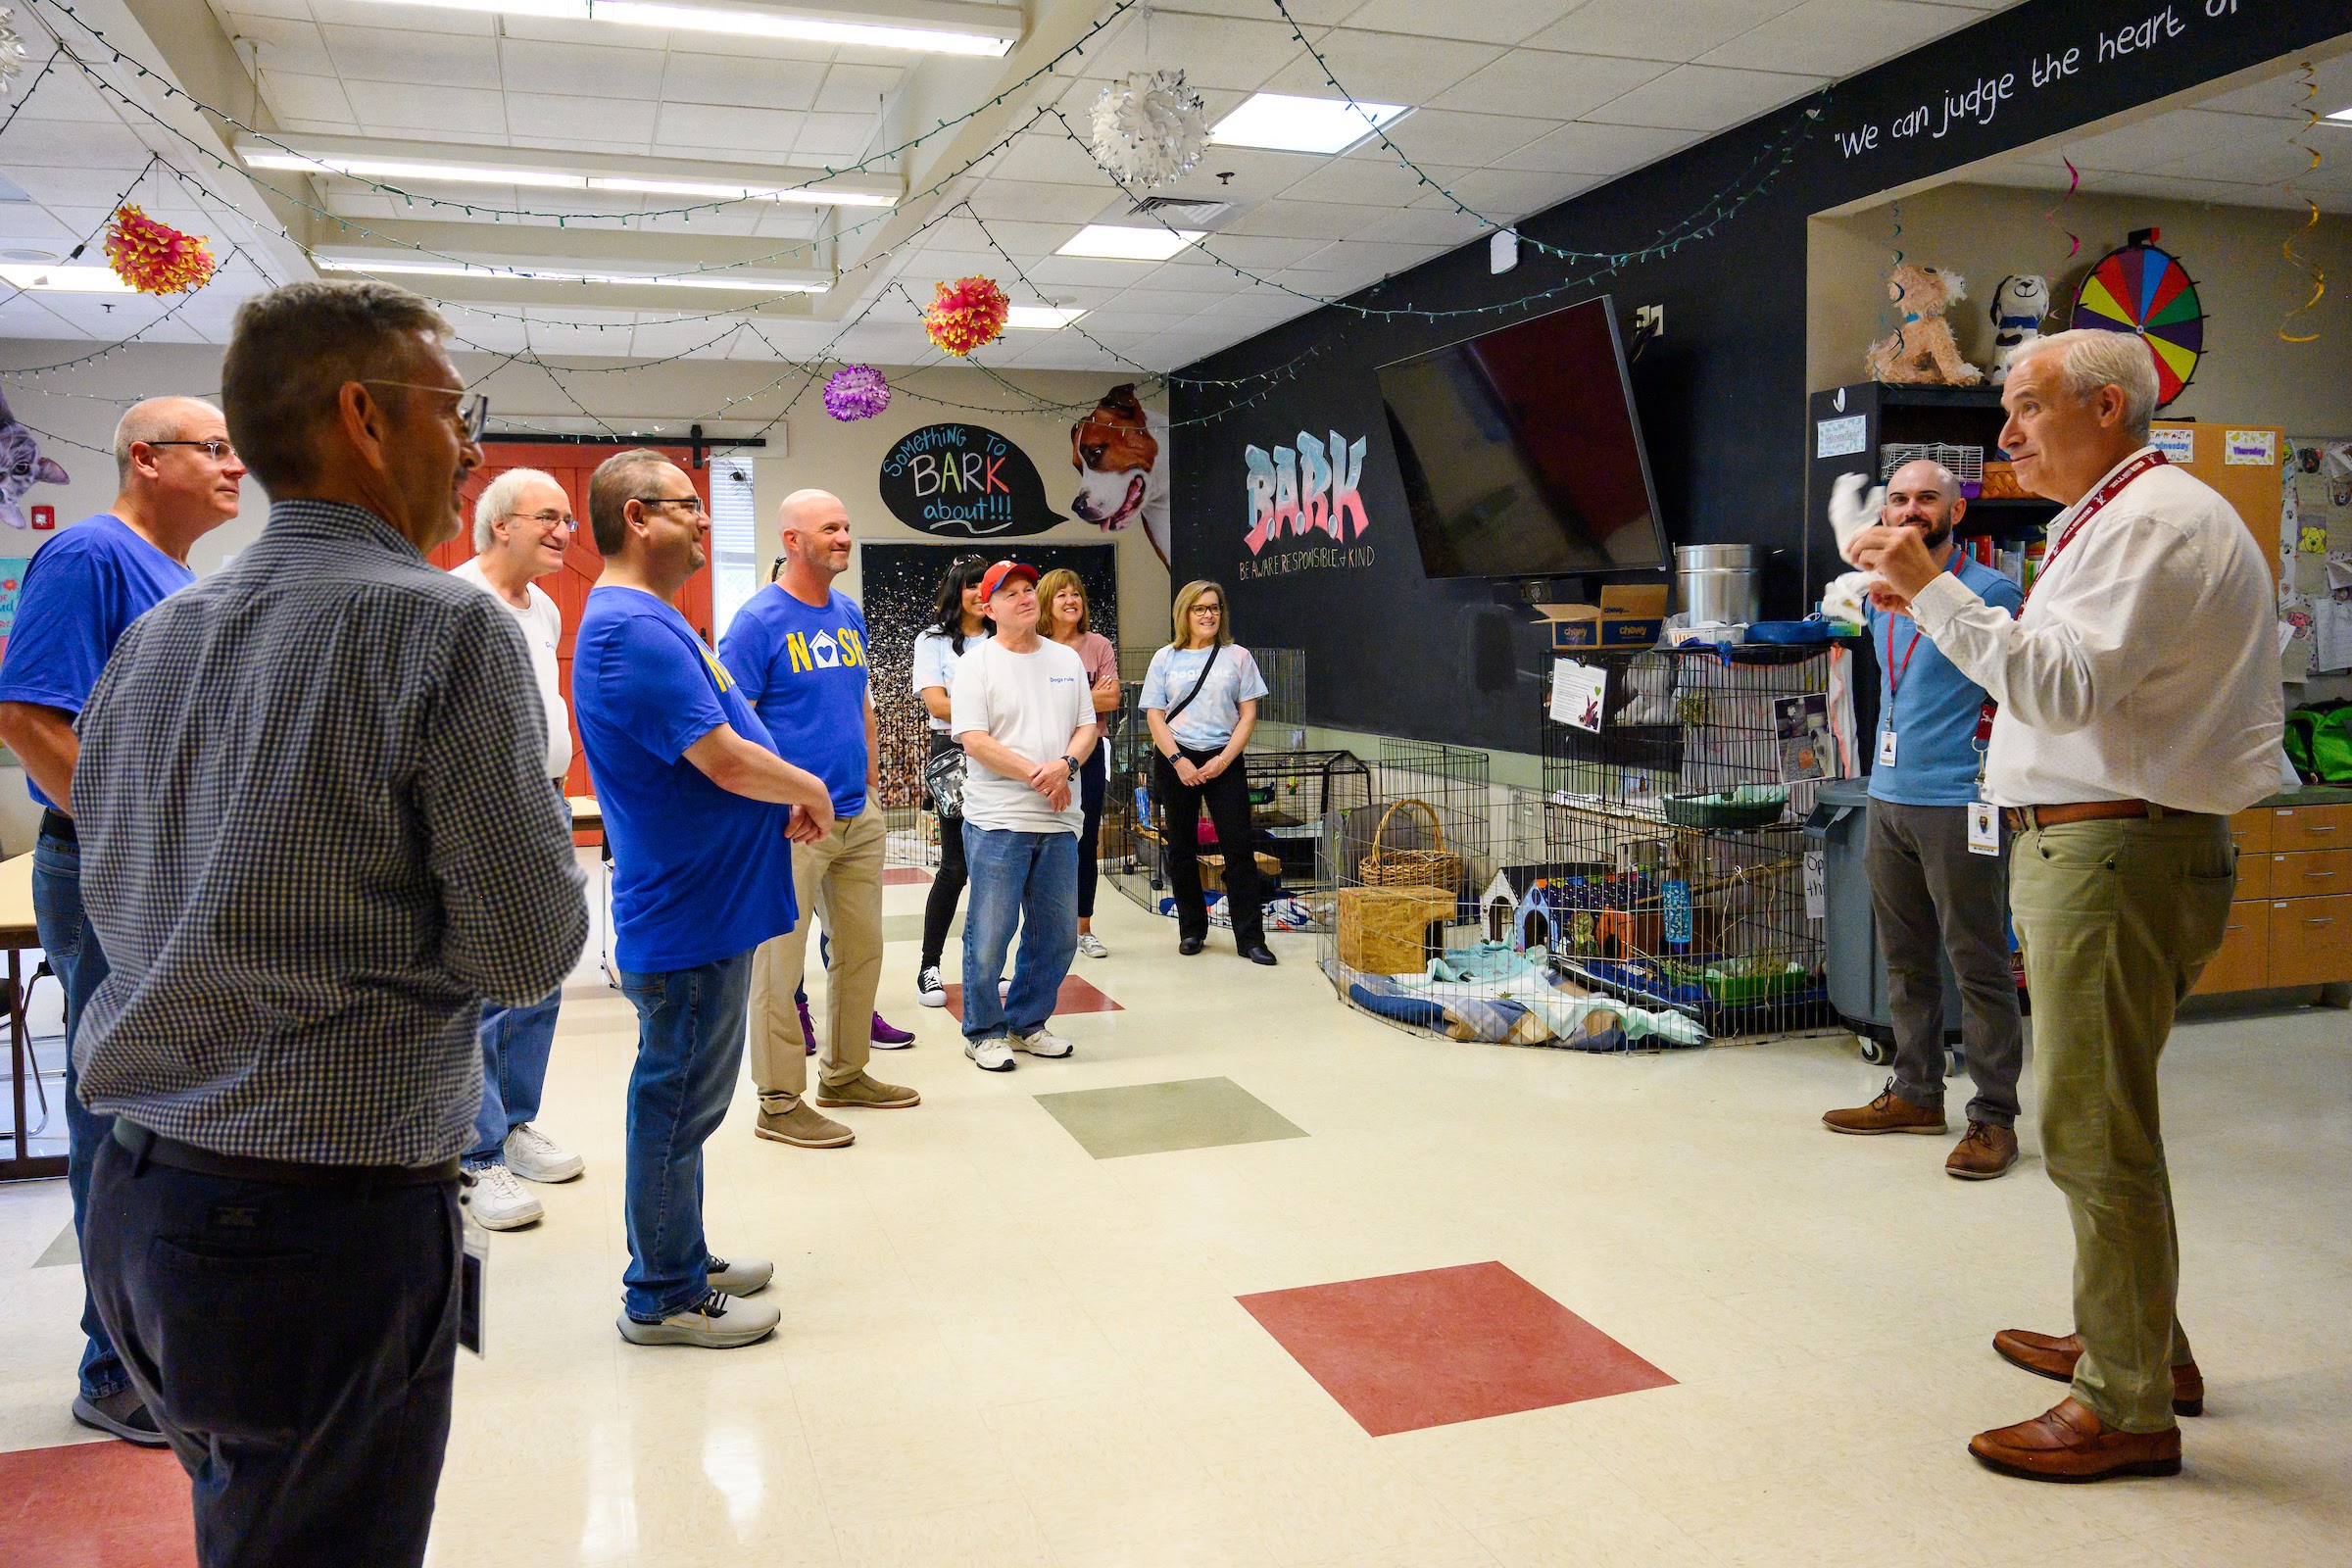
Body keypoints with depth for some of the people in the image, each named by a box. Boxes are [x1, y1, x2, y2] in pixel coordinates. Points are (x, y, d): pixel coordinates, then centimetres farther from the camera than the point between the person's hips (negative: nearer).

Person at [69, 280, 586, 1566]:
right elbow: (528, 949, -16)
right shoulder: (447, 628, -15)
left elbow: (115, 902, 15)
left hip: (133, 1203, 7)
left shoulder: (150, 638, 7)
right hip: (326, 1224, -7)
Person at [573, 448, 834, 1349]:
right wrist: (809, 790, -7)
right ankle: (664, 1299, 15)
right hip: (689, 915, -11)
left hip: (700, 909, 11)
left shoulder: (648, 621, 15)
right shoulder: (632, 630, -21)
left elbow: (723, 747, 19)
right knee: (677, 1103, 1)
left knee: (682, 1098, 19)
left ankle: (681, 1259, 33)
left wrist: (786, 800, 4)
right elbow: (727, 760, -25)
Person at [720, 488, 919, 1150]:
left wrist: (872, 787, 15)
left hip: (858, 816, 8)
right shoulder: (760, 619, -10)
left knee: (862, 947, 15)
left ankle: (845, 1074, 31)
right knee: (780, 960, 0)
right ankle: (781, 1102, 10)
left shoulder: (850, 615, 12)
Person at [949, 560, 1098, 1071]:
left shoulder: (1067, 660, 14)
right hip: (998, 821, -5)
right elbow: (974, 740, -11)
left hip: (1059, 821, 5)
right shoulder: (977, 663, -3)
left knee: (1058, 935, 11)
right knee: (990, 935, -2)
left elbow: (1086, 727, 12)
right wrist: (1038, 777, -15)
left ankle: (1027, 1023, 27)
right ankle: (984, 1033, 14)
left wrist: (1066, 764, -10)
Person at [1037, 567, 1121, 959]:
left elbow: (1111, 700, -6)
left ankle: (1084, 929, 18)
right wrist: (1088, 697, -12)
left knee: (1087, 842, 7)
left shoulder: (1099, 645, 4)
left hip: (1088, 753, 2)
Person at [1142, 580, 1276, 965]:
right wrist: (1178, 761, -10)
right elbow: (1154, 716, 2)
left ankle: (1250, 938, -3)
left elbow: (1248, 715, 3)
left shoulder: (1238, 656, 6)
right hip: (1175, 761, 1)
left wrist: (1223, 759, -9)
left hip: (1224, 761, -1)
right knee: (1182, 848, 6)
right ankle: (1192, 930, 18)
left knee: (1239, 846, -6)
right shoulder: (1165, 658, 7)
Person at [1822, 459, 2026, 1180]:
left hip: (1959, 805, -7)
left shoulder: (1990, 593, -7)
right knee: (1905, 960, 13)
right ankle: (1916, 1093, 24)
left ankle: (1994, 1117, 6)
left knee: (1979, 967, -2)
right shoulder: (1880, 598, 14)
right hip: (1888, 798, 7)